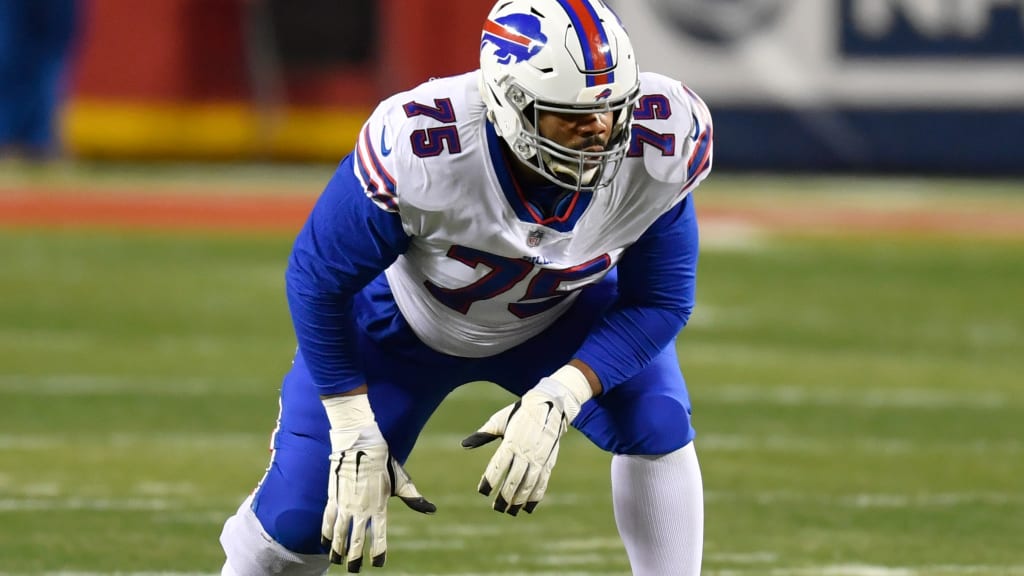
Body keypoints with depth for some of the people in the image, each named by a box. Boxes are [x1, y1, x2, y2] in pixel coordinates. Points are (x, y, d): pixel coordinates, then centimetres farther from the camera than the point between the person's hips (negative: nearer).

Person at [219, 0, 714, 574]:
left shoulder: (662, 144, -33)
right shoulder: (421, 149, -41)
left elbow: (660, 300, -20)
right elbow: (319, 280, -24)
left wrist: (558, 401, -34)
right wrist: (355, 438, -23)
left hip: (563, 312, 2)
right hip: (408, 316, -2)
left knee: (657, 423, -23)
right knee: (302, 519, -3)